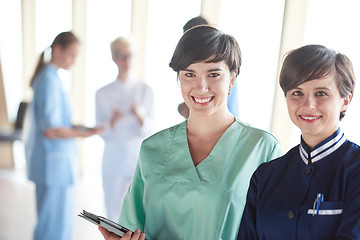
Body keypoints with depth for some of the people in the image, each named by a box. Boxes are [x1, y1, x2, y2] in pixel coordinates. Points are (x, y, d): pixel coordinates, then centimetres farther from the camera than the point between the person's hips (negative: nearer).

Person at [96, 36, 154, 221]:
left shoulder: (145, 90, 1)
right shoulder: (103, 94, 3)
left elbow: (148, 130, -1)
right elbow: (101, 133, 3)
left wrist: (140, 116, -21)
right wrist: (112, 121, -17)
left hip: (139, 157, -1)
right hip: (113, 159, 1)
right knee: (114, 212, 8)